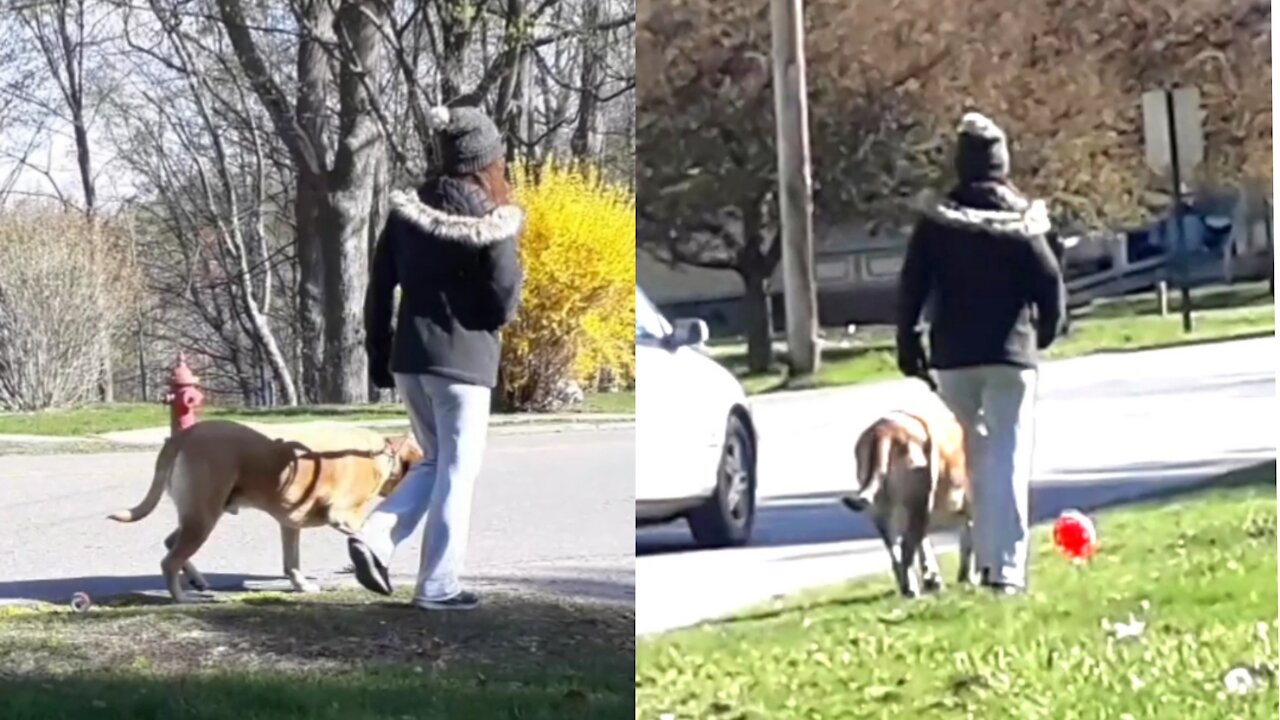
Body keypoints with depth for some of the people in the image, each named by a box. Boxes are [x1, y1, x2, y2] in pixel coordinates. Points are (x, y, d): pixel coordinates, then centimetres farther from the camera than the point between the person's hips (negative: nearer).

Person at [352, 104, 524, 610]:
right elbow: (503, 308, -10)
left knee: (435, 460, 20)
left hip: (409, 359, 5)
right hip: (463, 361, -5)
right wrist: (514, 275, 11)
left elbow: (378, 291, 6)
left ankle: (376, 535, 1)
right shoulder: (492, 224, -12)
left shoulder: (407, 210, 3)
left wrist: (379, 357, 13)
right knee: (457, 471, 5)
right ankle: (437, 585, 7)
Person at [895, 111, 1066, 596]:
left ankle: (986, 557, 15)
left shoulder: (936, 222, 0)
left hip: (953, 357, 2)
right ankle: (1006, 566, -12)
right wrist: (1042, 334, 13)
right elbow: (1051, 286, -5)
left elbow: (911, 289, -1)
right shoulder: (1020, 221, -3)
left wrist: (908, 346, 7)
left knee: (973, 458, 15)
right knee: (1009, 461, -4)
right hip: (1010, 356, -2)